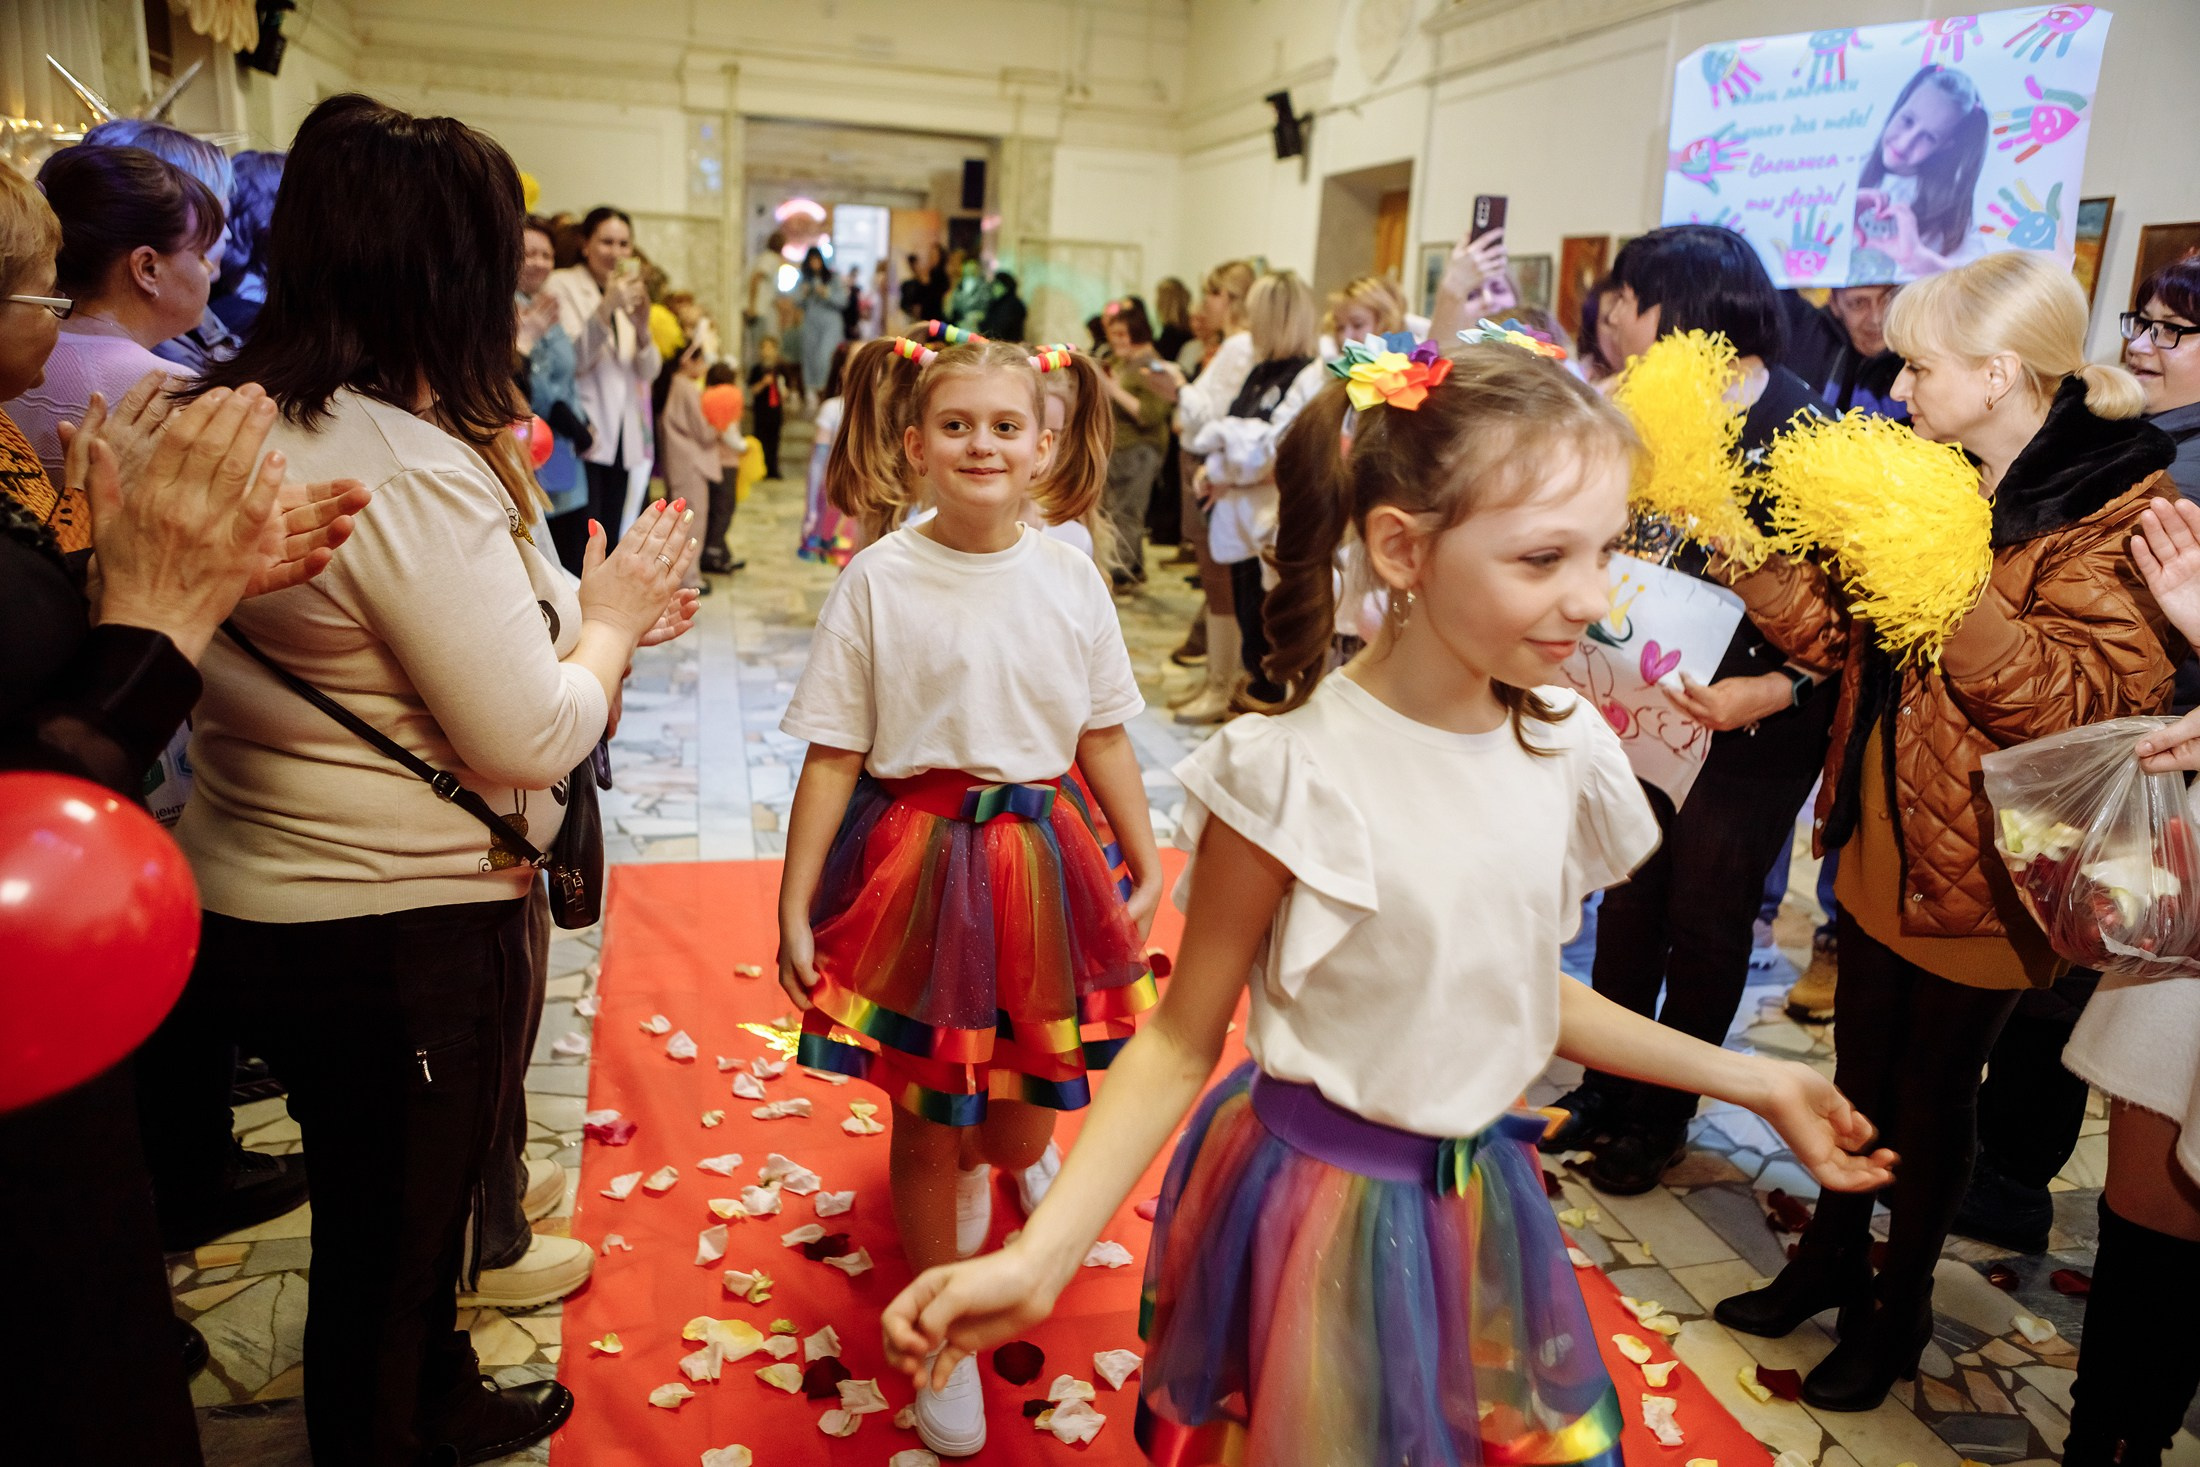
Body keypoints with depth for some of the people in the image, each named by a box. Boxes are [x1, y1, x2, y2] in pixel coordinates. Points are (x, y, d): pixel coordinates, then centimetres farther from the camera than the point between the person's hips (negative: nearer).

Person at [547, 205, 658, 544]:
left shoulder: (628, 293, 15)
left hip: (624, 438, 6)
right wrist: (606, 308, -25)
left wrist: (642, 328, -11)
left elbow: (648, 372, 8)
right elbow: (570, 361, -15)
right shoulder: (563, 285, -2)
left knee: (611, 539, 7)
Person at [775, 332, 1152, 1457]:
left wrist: (1147, 867, 9)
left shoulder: (1069, 577, -2)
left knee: (1021, 1115, 14)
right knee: (924, 1124, 10)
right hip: (914, 859, -2)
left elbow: (1104, 737, 6)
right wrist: (794, 908, -7)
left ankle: (1013, 1151, 55)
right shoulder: (877, 580, -9)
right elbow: (833, 758, -7)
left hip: (1041, 856, 2)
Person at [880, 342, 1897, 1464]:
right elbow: (1184, 1037, -15)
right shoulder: (1293, 774, -23)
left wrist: (1750, 1079, 11)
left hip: (1482, 1198, 6)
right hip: (1320, 1199, -5)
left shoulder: (1561, 750, -6)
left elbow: (1516, 989, 8)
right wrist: (1041, 1255, -24)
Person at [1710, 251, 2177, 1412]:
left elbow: (2080, 701, -26)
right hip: (1882, 843, 6)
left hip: (1978, 873, -6)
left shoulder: (2120, 515, -17)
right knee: (1862, 1061, 19)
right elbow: (1840, 632, 6)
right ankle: (1832, 1258, 39)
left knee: (1935, 1085, 10)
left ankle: (1900, 1304, 32)